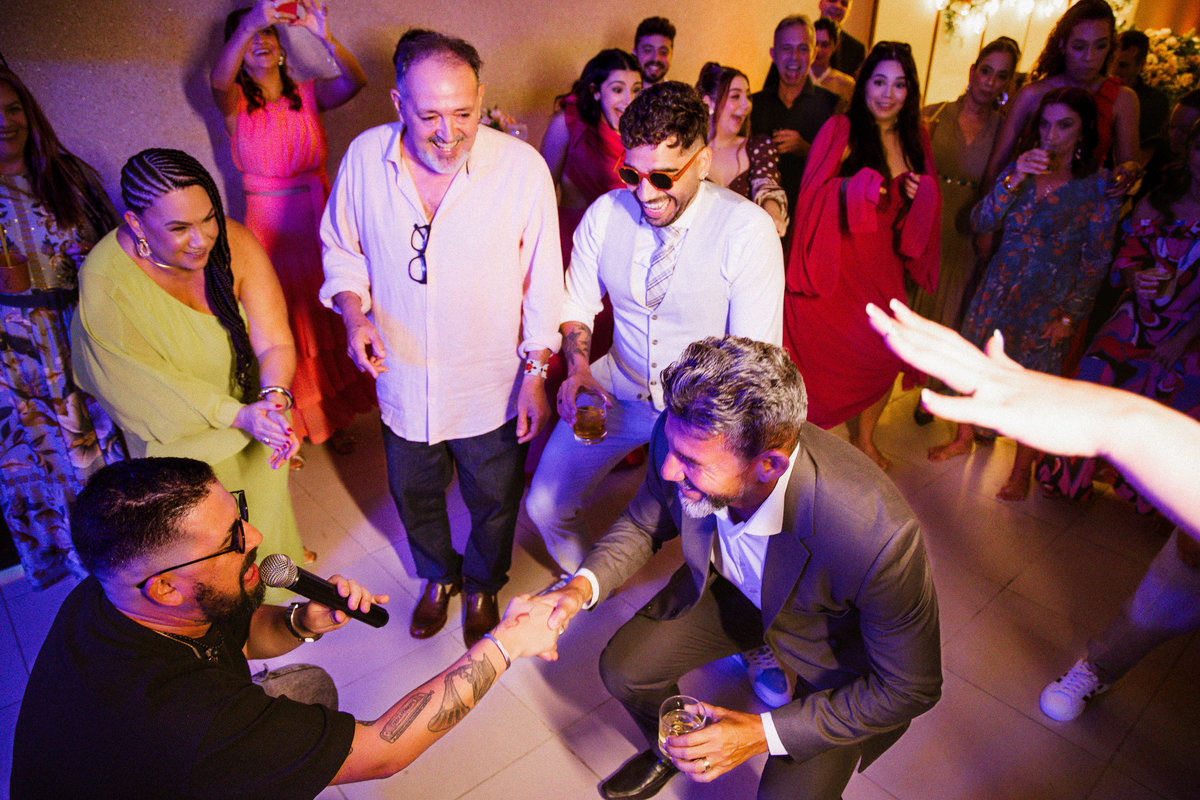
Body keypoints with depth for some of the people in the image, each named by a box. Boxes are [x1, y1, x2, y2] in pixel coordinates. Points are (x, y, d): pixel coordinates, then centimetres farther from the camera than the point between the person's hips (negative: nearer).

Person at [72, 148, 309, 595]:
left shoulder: (233, 243, -26)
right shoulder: (104, 285, -31)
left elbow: (275, 341, -27)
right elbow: (156, 389, -26)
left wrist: (275, 399, -47)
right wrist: (239, 415, -38)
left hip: (250, 409, 3)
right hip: (183, 438, -2)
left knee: (265, 502, 28)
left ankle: (277, 560, 62)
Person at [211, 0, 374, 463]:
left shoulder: (308, 95, 5)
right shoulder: (236, 104, 0)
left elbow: (354, 82, -15)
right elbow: (219, 80, -24)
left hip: (318, 225, 2)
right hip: (269, 229, -2)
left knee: (324, 320, 11)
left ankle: (332, 418, 29)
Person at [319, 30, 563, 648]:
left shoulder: (522, 167, -18)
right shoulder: (365, 157, -10)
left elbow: (543, 283, -10)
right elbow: (342, 249, 5)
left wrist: (536, 372, -9)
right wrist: (355, 315, -13)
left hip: (491, 387, -2)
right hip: (403, 381, 3)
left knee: (494, 503, 19)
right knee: (413, 494, 24)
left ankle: (482, 585, 52)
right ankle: (437, 575, 56)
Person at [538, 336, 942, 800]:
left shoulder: (879, 536, -42)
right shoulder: (683, 438, -29)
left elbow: (910, 688, -24)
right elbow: (642, 525, -5)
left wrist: (764, 734, -26)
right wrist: (582, 586, -24)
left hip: (830, 640, -3)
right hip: (729, 589, 4)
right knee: (623, 670, 1)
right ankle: (671, 750, 35)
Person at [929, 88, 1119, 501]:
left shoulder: (1099, 185, -7)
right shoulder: (1020, 168, 2)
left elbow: (1096, 260, -5)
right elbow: (980, 223, -7)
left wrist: (1070, 315, -6)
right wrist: (1013, 180, -20)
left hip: (1049, 301, -3)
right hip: (999, 288, 3)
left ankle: (1021, 470, 21)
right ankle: (964, 437, 35)